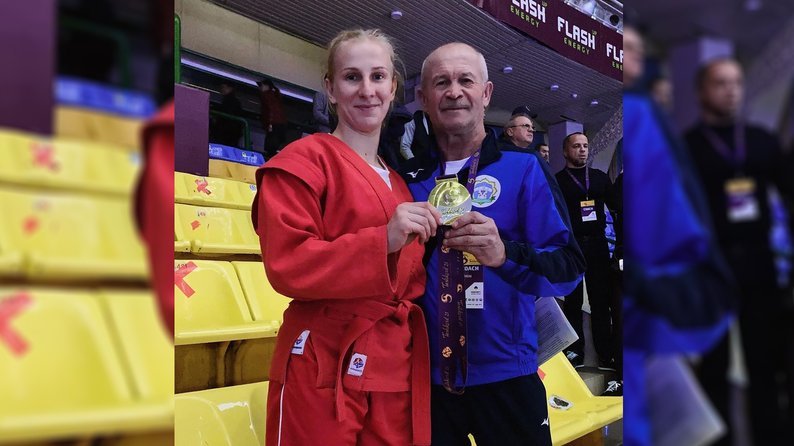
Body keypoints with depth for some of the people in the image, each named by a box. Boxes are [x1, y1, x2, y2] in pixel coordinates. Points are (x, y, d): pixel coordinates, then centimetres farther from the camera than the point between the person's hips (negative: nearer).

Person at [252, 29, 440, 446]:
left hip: (397, 367, 7)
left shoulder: (396, 180, 17)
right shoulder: (304, 160, -5)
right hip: (326, 367, -6)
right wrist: (383, 240, -25)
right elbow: (287, 264, -16)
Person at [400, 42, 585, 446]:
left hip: (506, 376, -2)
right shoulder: (407, 179, 4)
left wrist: (505, 254, -27)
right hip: (426, 378, 2)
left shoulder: (525, 170, -4)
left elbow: (569, 267, -11)